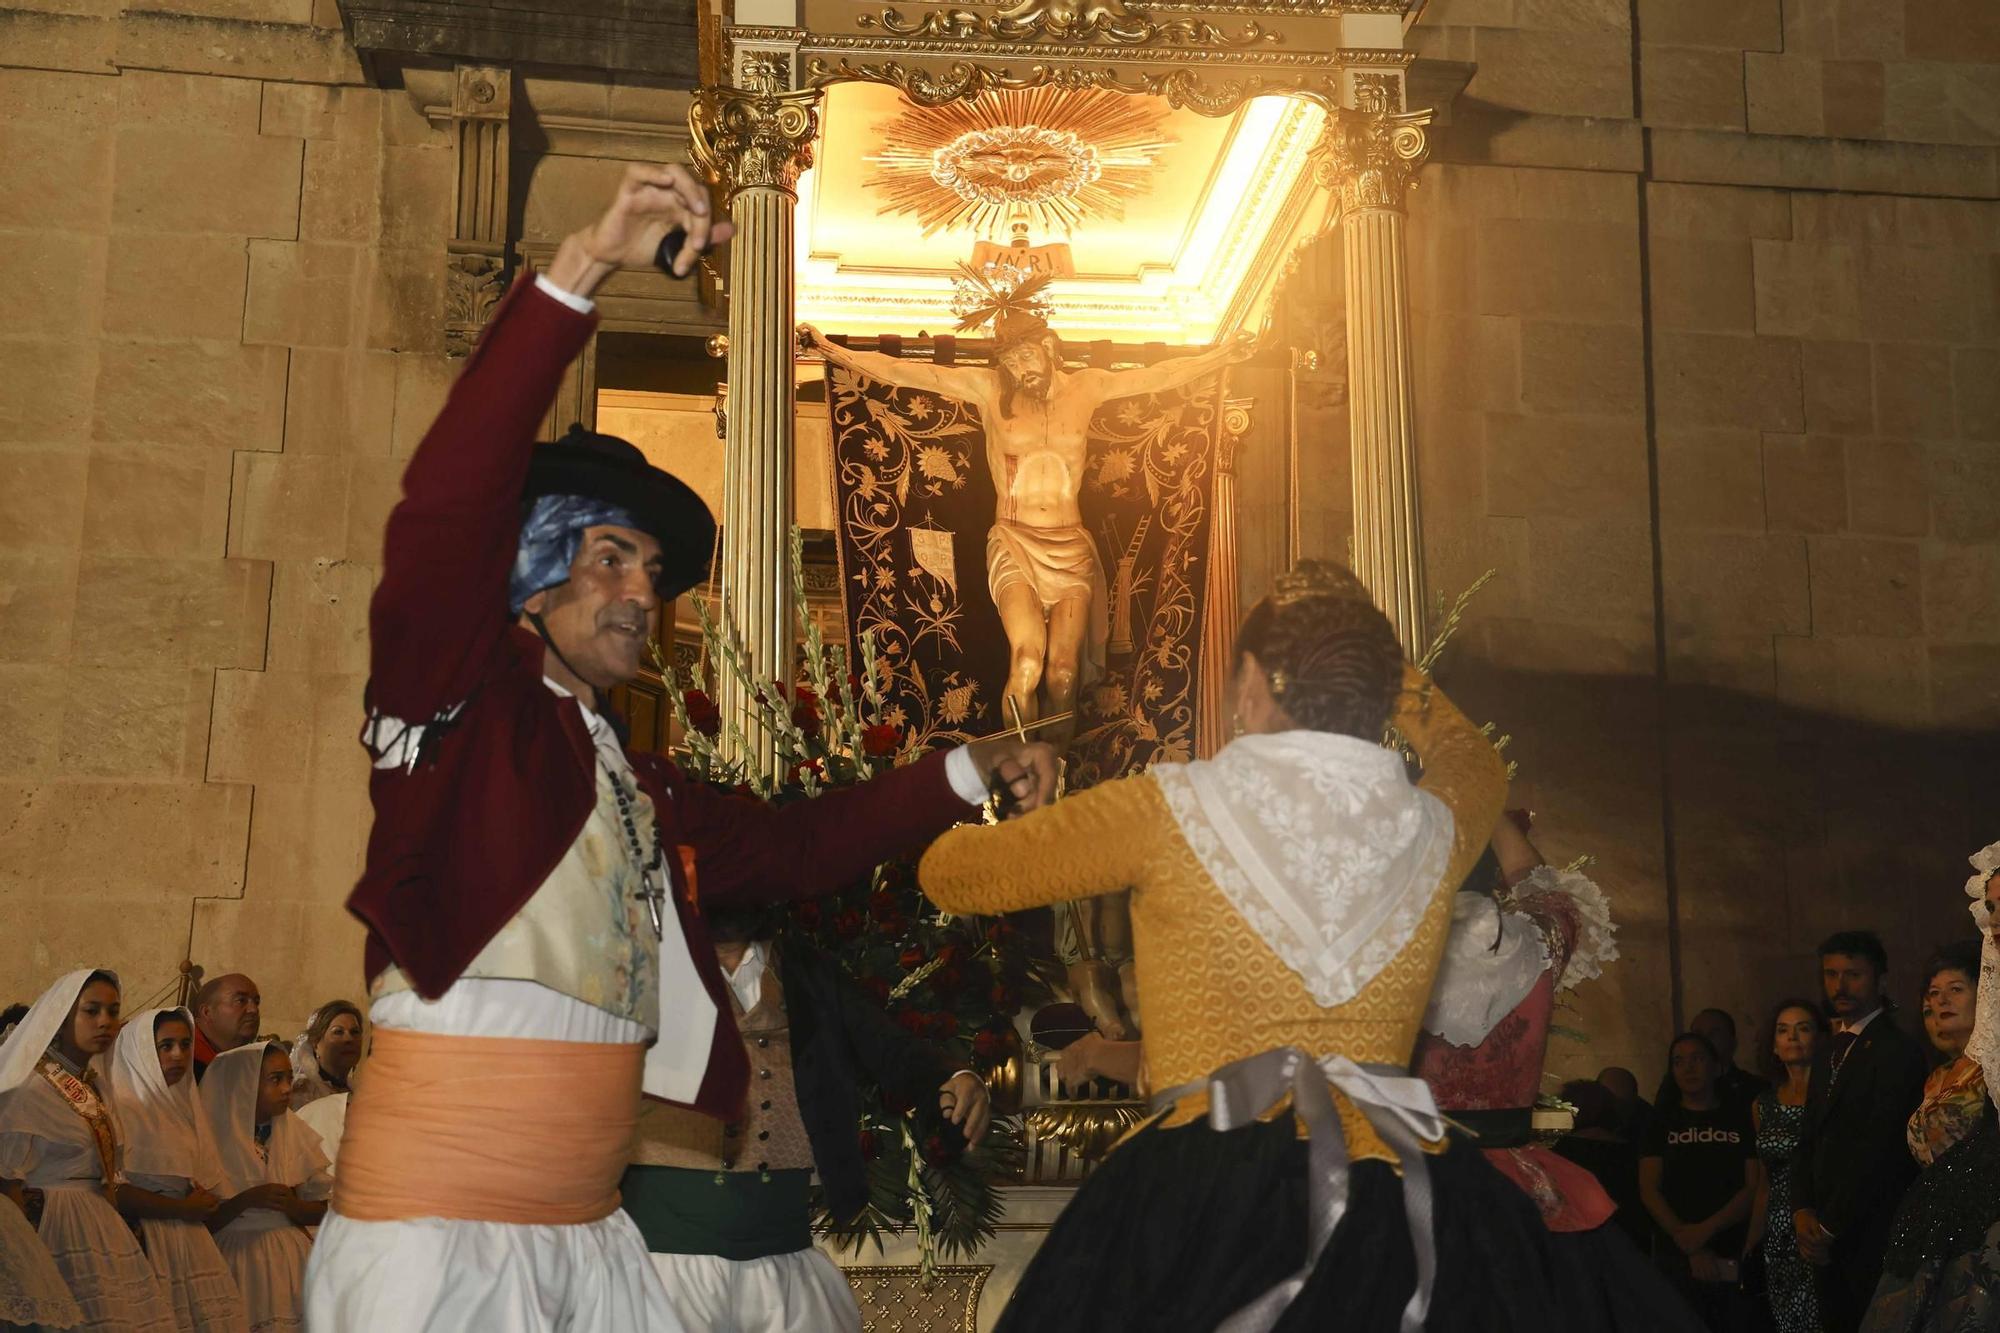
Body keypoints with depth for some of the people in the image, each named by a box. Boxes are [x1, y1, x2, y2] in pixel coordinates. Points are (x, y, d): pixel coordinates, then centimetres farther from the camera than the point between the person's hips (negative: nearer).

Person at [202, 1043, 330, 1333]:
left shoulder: (295, 1133, 8)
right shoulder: (213, 1140, -4)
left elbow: (325, 1208, 9)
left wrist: (292, 1206, -9)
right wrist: (247, 1200, -19)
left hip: (291, 1260, 4)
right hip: (237, 1260, -3)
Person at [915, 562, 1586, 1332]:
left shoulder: (1170, 810, -2)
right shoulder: (1434, 831, 7)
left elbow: (949, 873, 11)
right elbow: (1475, 764, 35)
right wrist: (1365, 649, 38)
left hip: (1202, 1183, -3)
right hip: (1403, 1195, 4)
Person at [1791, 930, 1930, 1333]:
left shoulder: (1897, 1052, -12)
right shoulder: (1829, 1052, 15)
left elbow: (1878, 1151, -16)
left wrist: (1829, 1227, -12)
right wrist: (1803, 1211, -2)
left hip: (1869, 1237, -7)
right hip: (1828, 1239, 7)